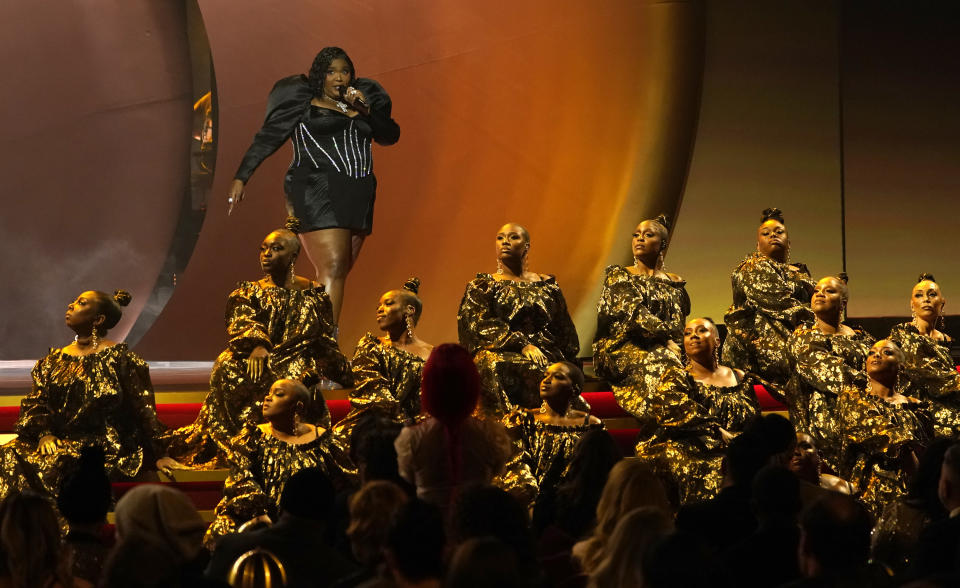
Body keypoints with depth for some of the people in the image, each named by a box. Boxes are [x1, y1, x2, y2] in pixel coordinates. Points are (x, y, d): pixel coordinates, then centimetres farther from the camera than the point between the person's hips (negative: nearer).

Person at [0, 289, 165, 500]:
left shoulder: (118, 357, 0)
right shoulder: (55, 359, 18)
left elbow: (144, 409, -3)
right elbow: (35, 403, 12)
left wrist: (159, 457, -8)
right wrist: (44, 434, -9)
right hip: (61, 441, 5)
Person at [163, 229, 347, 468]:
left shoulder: (314, 294, 17)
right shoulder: (248, 293, 14)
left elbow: (324, 341, 20)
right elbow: (241, 321, -6)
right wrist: (256, 344, -27)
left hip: (298, 371, 0)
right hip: (259, 368, 1)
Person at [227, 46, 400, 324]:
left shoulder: (361, 103, 18)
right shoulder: (302, 105, 5)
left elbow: (390, 136, 11)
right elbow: (266, 139, 4)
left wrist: (366, 111, -4)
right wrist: (241, 177, -3)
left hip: (357, 197, 6)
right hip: (318, 194, -6)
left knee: (338, 274, 5)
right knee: (332, 269, -18)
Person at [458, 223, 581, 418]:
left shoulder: (547, 285, 23)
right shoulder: (482, 286, 16)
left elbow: (565, 332, 19)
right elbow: (481, 325, -2)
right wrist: (523, 345, -16)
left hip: (548, 354, 2)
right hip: (502, 353, -2)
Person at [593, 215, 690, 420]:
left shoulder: (674, 283, 21)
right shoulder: (619, 275, 9)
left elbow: (678, 324, 12)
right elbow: (634, 311, -7)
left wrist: (672, 343, -12)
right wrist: (666, 336, -20)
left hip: (661, 348, 3)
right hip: (623, 348, -3)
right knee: (659, 364, -37)